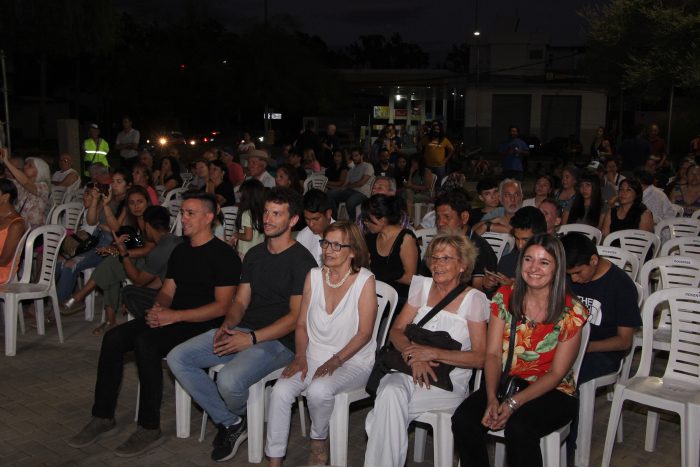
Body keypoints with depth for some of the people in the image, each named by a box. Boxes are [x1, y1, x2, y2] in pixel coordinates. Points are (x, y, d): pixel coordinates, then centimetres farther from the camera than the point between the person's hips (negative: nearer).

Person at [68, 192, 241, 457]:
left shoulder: (223, 255, -8)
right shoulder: (180, 251, 18)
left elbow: (222, 306, -15)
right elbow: (167, 291, 18)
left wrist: (175, 316, -21)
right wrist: (158, 309, -7)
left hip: (203, 325, -8)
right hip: (172, 318, 8)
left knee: (145, 341, -31)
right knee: (113, 338, -12)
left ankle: (149, 429, -21)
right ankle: (103, 418, -4)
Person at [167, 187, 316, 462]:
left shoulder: (302, 261, -9)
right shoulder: (255, 254, 15)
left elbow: (296, 316, -15)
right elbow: (241, 301, 15)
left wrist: (252, 338, -21)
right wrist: (227, 325, -8)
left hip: (279, 341, -8)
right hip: (242, 331, 8)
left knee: (229, 380, -32)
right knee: (178, 358, -6)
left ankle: (239, 418, 8)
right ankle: (229, 423, 1)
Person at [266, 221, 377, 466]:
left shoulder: (364, 280, -8)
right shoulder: (314, 276, 6)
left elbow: (364, 333, -10)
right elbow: (302, 324, 9)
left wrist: (335, 361, -17)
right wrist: (300, 356, -6)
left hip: (353, 361, -4)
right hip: (314, 356, 4)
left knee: (318, 389, -32)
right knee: (280, 391, -21)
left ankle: (318, 442, -1)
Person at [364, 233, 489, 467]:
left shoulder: (473, 300, 0)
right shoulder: (423, 286, 12)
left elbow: (480, 357, -5)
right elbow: (396, 331, 9)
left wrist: (433, 353, -15)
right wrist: (415, 356, -11)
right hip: (408, 371, 3)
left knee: (388, 403, -30)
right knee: (390, 393, -32)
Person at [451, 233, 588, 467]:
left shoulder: (571, 311, -10)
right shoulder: (504, 297, 0)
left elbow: (557, 373, -10)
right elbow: (493, 354, -2)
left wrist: (513, 403, -20)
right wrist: (491, 398, -19)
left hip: (553, 392, -3)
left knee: (518, 427, -33)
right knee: (462, 420, -23)